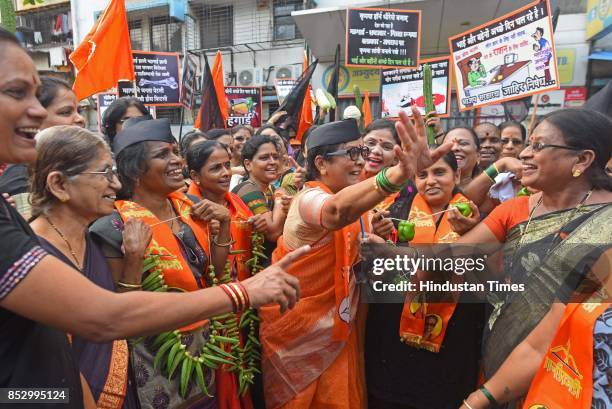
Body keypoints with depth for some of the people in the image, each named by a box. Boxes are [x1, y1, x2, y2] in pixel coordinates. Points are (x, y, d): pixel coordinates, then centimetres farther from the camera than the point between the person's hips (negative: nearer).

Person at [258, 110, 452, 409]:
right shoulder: (310, 198, -23)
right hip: (297, 330, -7)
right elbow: (336, 211, -50)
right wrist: (398, 174, -64)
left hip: (338, 328, 7)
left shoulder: (353, 196, 3)